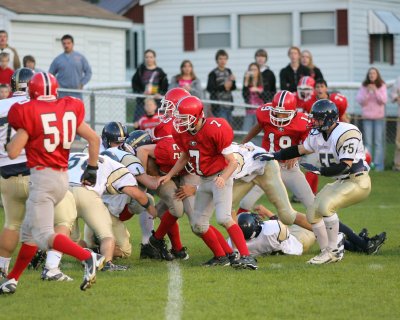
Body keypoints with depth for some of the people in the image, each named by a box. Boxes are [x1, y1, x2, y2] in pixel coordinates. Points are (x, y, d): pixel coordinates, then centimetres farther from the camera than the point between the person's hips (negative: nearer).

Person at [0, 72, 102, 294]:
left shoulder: (28, 113, -10)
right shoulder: (69, 110, 7)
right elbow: (94, 138, 7)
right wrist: (92, 168, 18)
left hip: (43, 176, -8)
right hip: (63, 177, 8)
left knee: (43, 236, -11)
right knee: (28, 232, 19)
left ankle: (89, 258, -27)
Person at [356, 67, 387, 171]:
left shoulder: (382, 86, -1)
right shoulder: (364, 86, 3)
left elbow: (384, 100, -8)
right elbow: (359, 100, -3)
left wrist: (375, 91, -19)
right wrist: (367, 92, -17)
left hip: (379, 117, -1)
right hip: (367, 116, 1)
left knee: (379, 142, -1)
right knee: (368, 142, 2)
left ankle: (378, 164, 1)